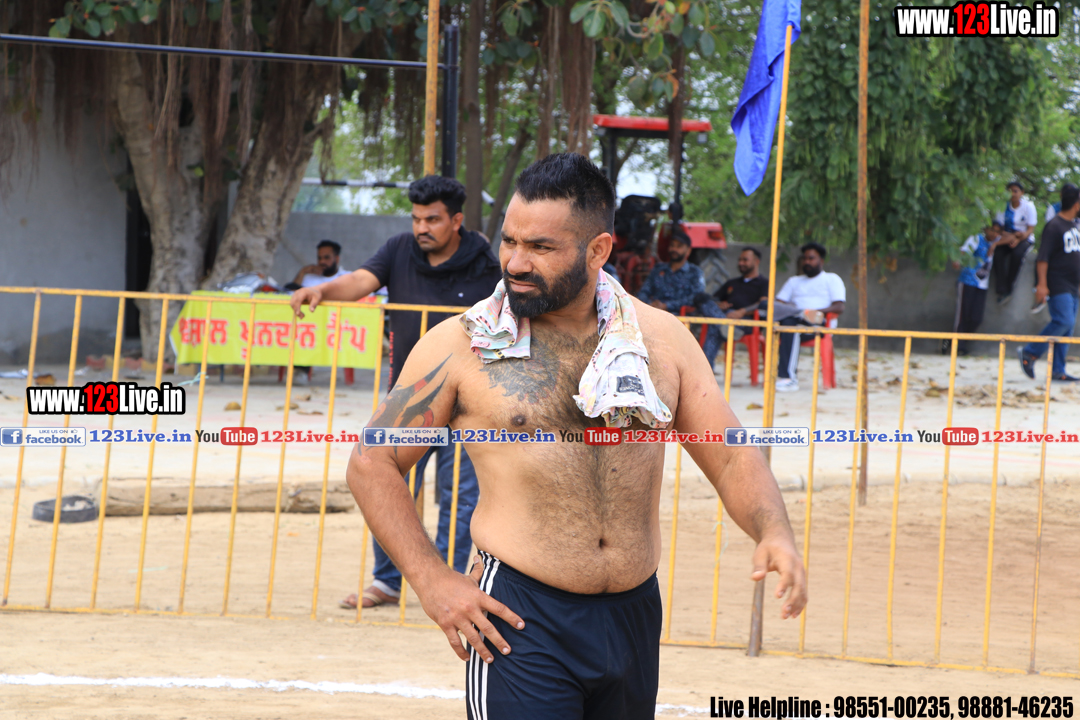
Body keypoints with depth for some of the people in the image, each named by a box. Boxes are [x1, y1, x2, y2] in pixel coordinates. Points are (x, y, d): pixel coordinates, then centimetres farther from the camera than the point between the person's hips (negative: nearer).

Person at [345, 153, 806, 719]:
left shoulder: (660, 337, 6)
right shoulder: (461, 345, -3)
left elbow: (731, 459, 10)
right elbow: (371, 464, 2)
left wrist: (774, 534, -10)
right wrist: (432, 582, -7)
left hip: (636, 614, 4)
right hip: (519, 621, -4)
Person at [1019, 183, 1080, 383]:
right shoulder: (1054, 226, -11)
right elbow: (1043, 257, -15)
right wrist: (1042, 284, -21)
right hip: (1059, 286, -9)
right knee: (1063, 321, -19)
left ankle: (1058, 370, 7)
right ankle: (1030, 353, -6)